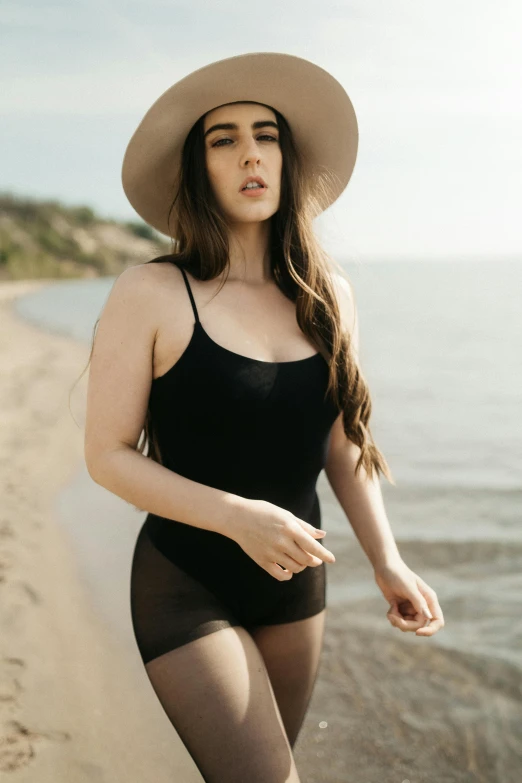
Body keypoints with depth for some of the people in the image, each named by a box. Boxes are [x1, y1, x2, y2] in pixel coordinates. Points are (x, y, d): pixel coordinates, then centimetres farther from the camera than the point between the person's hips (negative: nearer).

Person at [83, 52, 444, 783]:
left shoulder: (326, 294, 0)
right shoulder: (151, 294, -13)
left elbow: (343, 445, 6)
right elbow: (107, 456, -12)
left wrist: (387, 561, -5)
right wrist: (236, 517, -24)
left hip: (296, 587, 5)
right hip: (186, 589, -5)